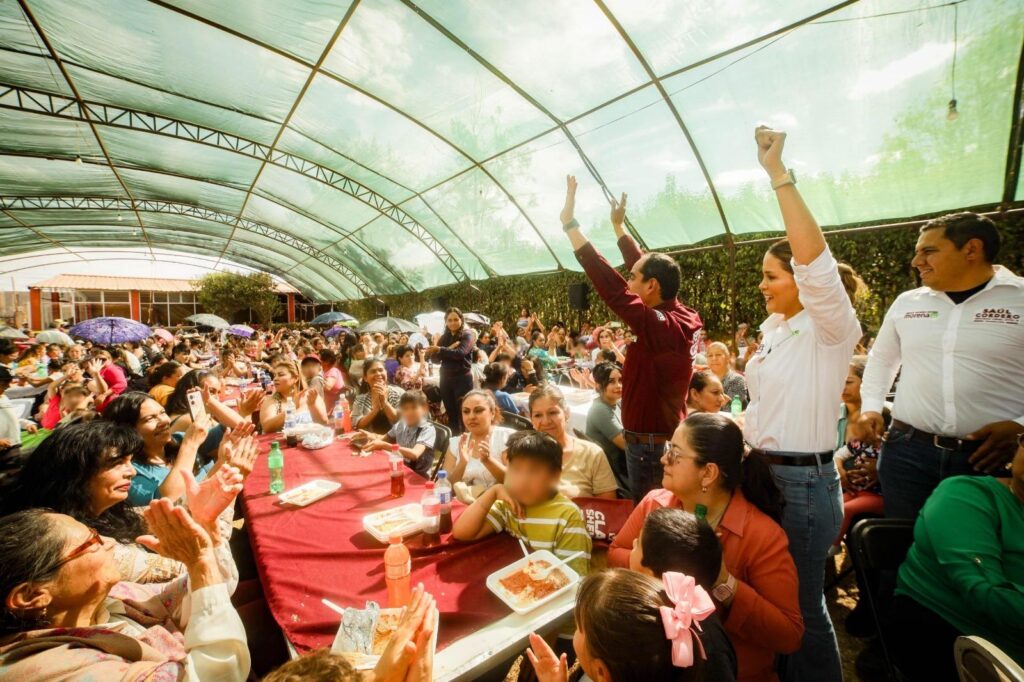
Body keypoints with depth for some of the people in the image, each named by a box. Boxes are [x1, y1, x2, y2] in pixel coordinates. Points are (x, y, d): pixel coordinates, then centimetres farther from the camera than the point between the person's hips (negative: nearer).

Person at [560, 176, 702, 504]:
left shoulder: (660, 325, -25)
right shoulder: (681, 317, 0)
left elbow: (609, 284, -29)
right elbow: (647, 266, 9)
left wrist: (569, 222, -24)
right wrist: (618, 226, 19)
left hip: (650, 445, -9)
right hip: (666, 439, 9)